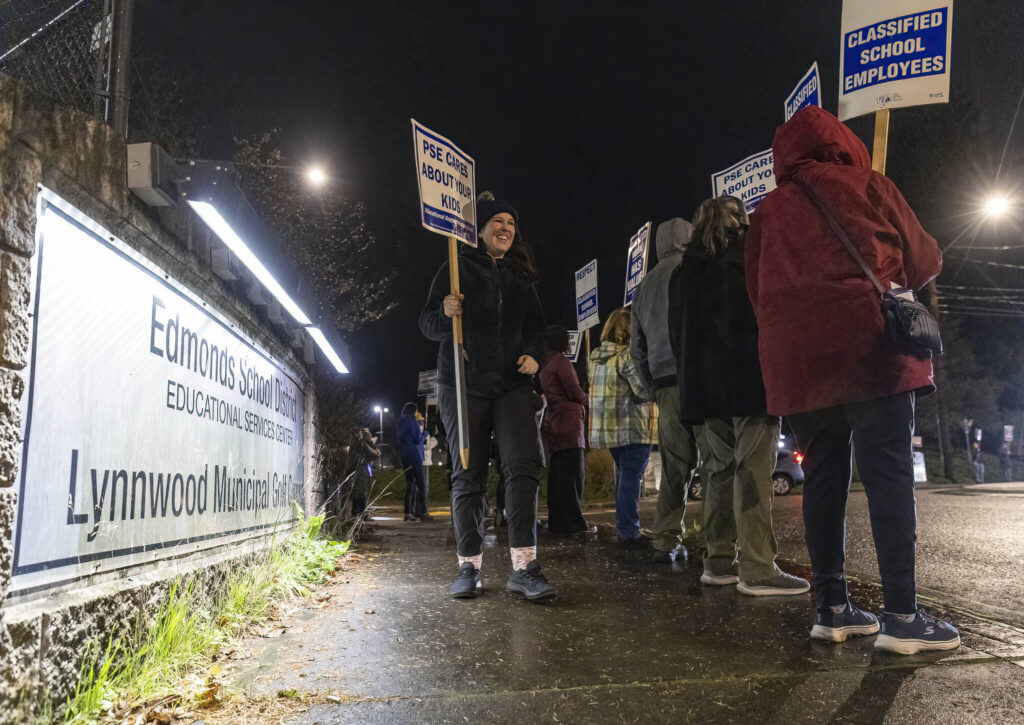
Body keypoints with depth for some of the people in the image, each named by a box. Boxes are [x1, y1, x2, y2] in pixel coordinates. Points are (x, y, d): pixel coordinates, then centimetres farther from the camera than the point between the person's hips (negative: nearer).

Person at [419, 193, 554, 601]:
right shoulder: (457, 268, 7)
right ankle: (469, 566, 11)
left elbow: (535, 326, 22)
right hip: (464, 385, -2)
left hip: (512, 384, 3)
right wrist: (445, 312, -21)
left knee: (522, 466, -12)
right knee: (468, 475, 1)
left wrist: (533, 353, 0)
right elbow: (428, 324, 3)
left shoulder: (520, 276, 18)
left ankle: (523, 566, -10)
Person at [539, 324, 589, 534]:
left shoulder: (543, 364, 16)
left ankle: (557, 521, 16)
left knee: (557, 474, 12)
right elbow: (576, 393, -13)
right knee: (573, 474, -8)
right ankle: (570, 522, -10)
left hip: (552, 423, 9)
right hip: (567, 421, -9)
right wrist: (584, 397, 9)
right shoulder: (560, 361, -9)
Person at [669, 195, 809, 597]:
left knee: (718, 471, 10)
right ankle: (757, 569, -8)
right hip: (750, 381, -6)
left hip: (701, 384, 6)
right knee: (753, 471, -7)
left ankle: (718, 562, 12)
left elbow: (676, 333, 16)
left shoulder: (684, 270, 16)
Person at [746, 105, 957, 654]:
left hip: (798, 363, 3)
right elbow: (924, 262, 11)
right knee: (889, 478, -3)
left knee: (823, 480, 7)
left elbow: (757, 288, 16)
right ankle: (901, 617, -5)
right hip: (871, 352, -3)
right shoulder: (869, 187, 7)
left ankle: (831, 608, 10)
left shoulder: (770, 210, 13)